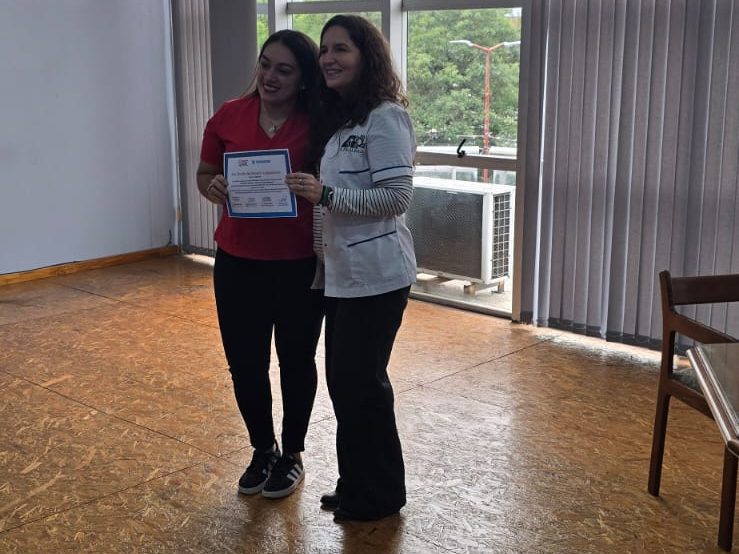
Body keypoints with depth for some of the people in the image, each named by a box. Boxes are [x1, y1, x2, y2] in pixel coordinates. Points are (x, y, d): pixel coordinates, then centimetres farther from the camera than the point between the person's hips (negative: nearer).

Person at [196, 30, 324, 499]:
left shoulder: (319, 125, -8)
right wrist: (213, 188, -13)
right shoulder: (229, 117, -1)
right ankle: (263, 449, 36)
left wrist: (313, 190, -19)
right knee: (244, 363, 11)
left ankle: (293, 454, 34)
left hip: (300, 265, -2)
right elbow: (205, 174, 8)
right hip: (239, 263, 3)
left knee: (296, 361, 13)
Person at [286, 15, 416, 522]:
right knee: (345, 379, 15)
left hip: (376, 274, -9)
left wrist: (326, 195, -22)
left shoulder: (385, 118, -13)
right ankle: (357, 485, 31)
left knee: (359, 382, 1)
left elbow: (397, 196, -20)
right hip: (343, 272, 9)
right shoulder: (337, 118, 13)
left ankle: (380, 495, 19)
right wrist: (308, 192, 5)